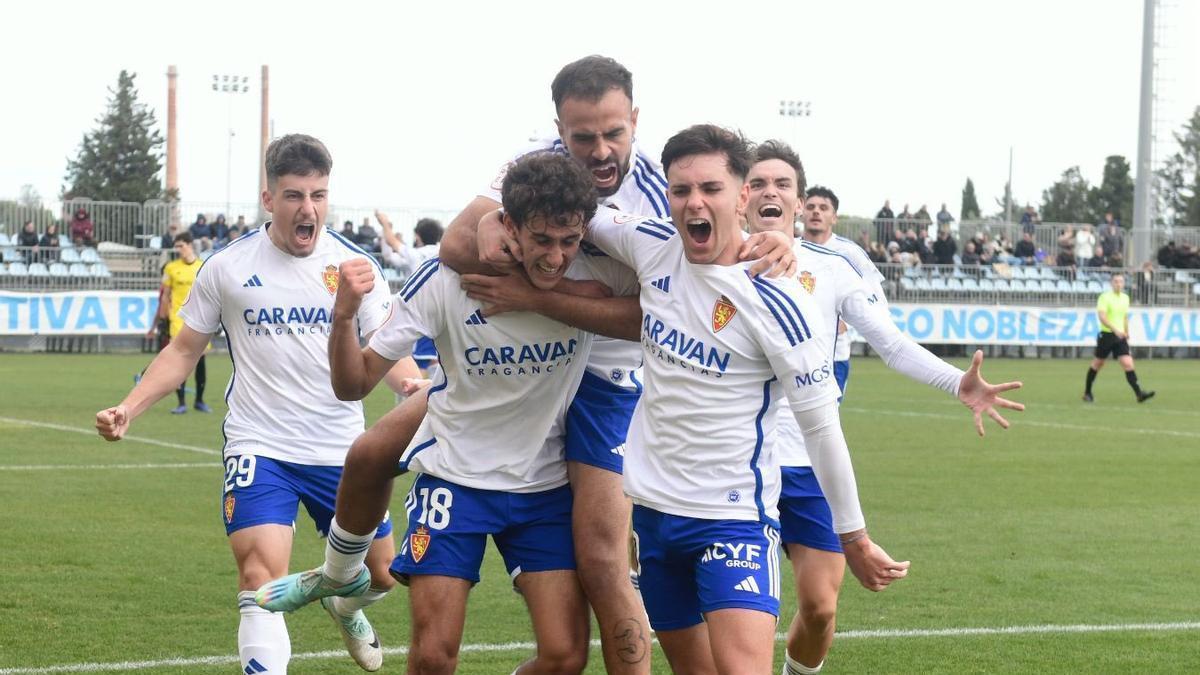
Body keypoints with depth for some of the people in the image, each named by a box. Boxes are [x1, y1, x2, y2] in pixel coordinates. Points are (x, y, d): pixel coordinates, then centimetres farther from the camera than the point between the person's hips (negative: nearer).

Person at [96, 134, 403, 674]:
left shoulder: (353, 266, -1)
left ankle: (346, 608, 50)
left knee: (383, 573, 14)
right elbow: (183, 351, 7)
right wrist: (128, 409, -6)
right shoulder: (227, 267, -2)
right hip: (259, 447, -2)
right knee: (262, 577, -21)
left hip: (340, 450, 2)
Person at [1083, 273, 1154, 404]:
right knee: (1097, 364, 8)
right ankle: (1087, 393, 24)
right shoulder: (1105, 297, -10)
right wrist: (1115, 329, -33)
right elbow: (1102, 317, -22)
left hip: (1120, 336, 4)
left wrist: (1127, 333, 24)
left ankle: (1139, 394, -18)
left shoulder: (1125, 298, 11)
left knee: (1128, 364, -9)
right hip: (1106, 335, -4)